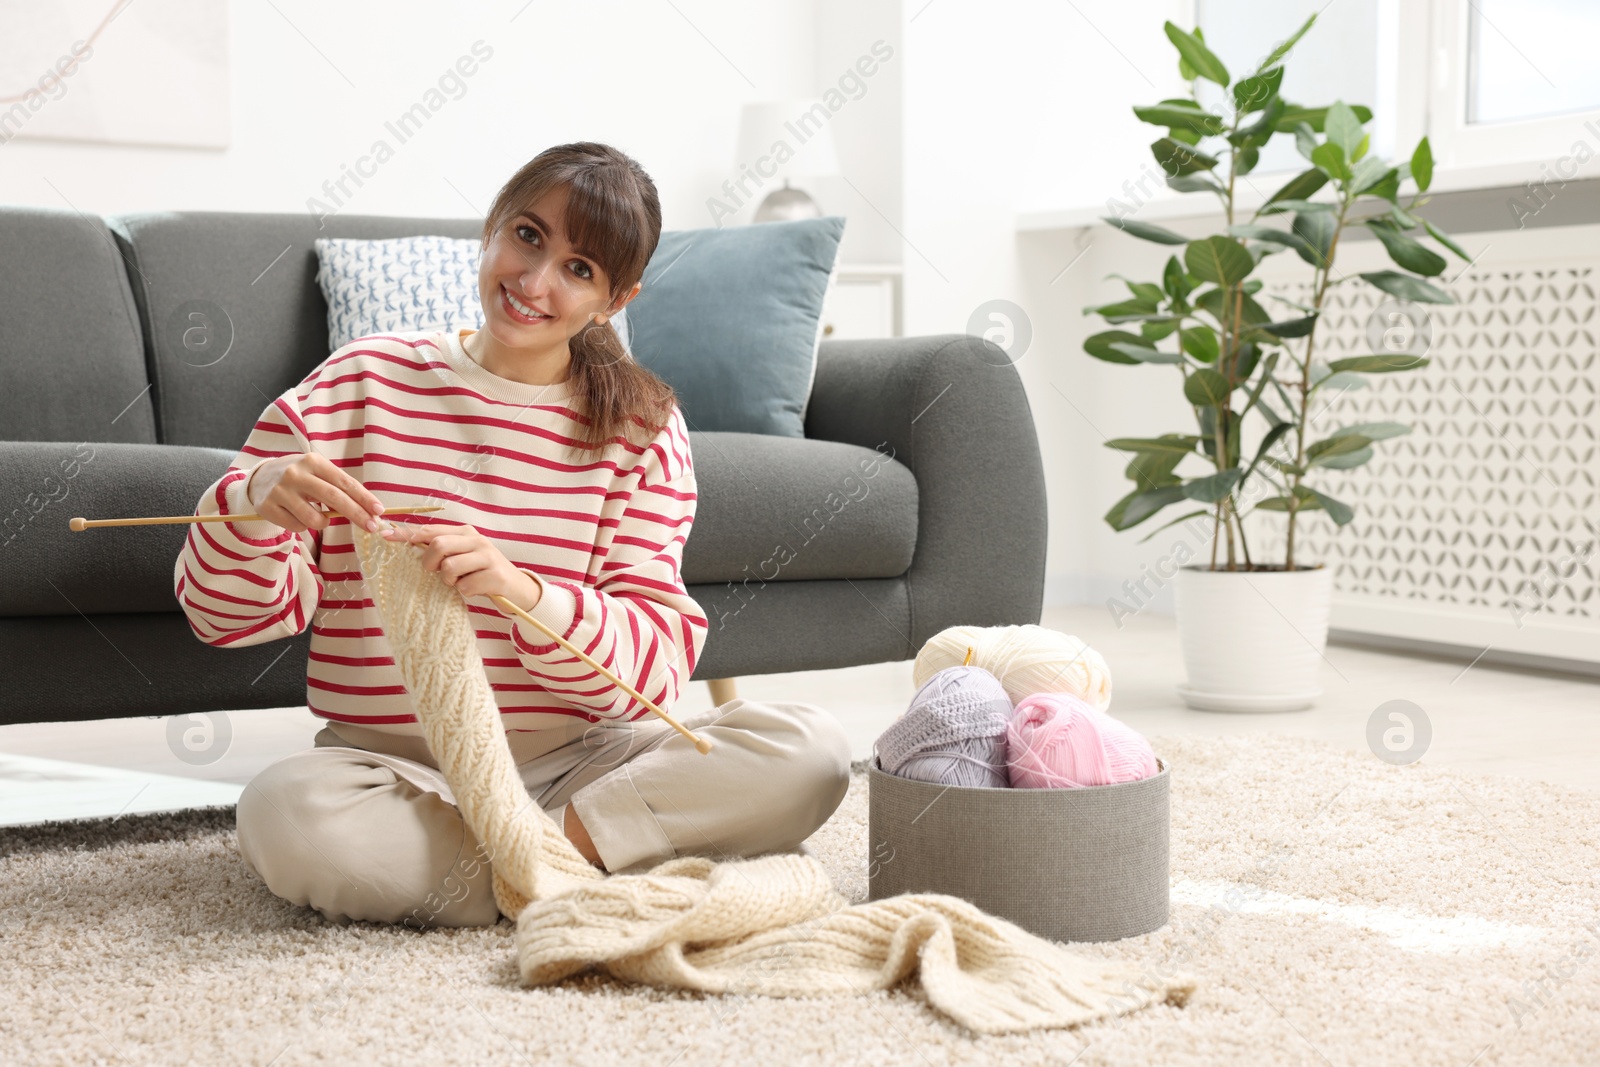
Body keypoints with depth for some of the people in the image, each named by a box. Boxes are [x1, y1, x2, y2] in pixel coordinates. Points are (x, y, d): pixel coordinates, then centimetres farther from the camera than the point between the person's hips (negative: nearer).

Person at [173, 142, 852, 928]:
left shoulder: (642, 429, 4)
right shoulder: (362, 383, 2)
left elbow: (656, 663, -7)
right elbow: (224, 614, 2)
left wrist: (522, 592, -26)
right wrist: (256, 501, -21)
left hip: (574, 762, 1)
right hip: (393, 767, -1)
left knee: (810, 751, -22)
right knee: (284, 811, -35)